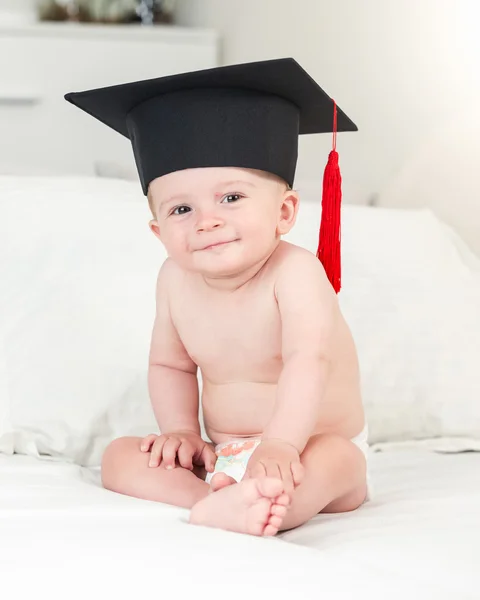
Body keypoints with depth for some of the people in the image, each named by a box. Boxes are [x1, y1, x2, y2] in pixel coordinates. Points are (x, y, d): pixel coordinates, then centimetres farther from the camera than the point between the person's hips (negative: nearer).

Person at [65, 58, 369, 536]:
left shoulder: (295, 273, -20)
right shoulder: (175, 280, -1)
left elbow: (308, 360, -35)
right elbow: (169, 364, 13)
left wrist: (280, 443, -48)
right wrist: (181, 430, -4)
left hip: (316, 448, -6)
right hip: (222, 459, 6)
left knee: (335, 460, -37)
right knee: (120, 457, -10)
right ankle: (215, 498, -35)